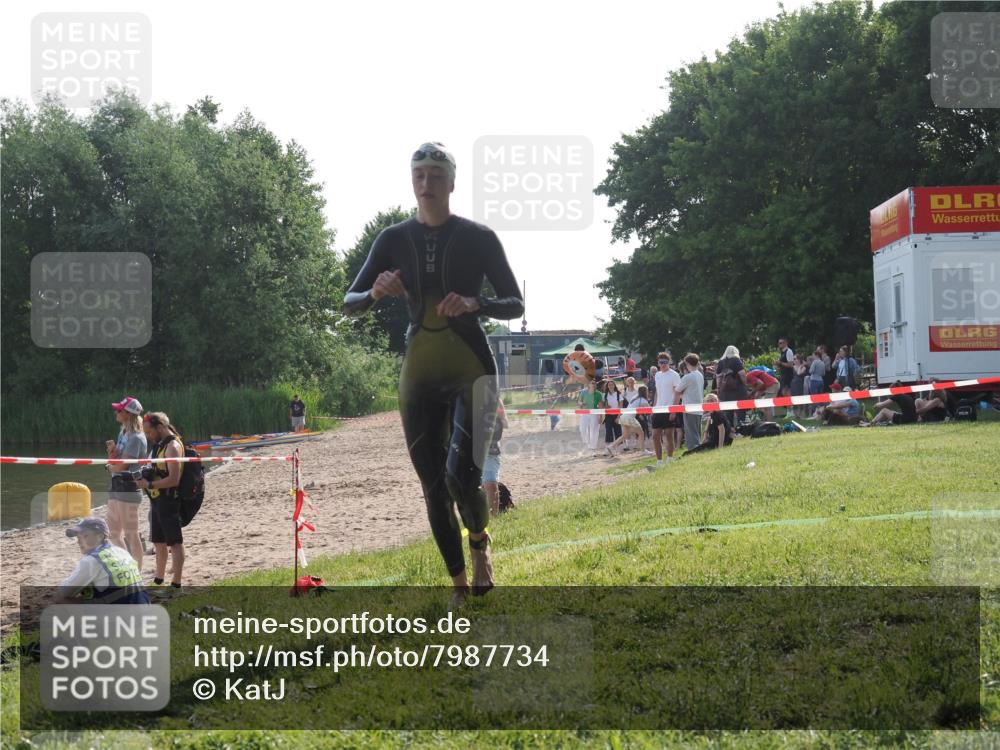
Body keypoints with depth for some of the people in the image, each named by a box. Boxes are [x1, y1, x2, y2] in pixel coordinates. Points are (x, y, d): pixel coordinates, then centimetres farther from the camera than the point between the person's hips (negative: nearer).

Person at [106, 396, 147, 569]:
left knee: (131, 534, -3)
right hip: (116, 486, 10)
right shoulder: (123, 433, 13)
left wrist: (110, 466, 2)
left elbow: (121, 466, -19)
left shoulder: (136, 438, -16)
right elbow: (114, 461, 11)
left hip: (128, 488, -10)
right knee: (113, 533, 16)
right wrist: (113, 451, -10)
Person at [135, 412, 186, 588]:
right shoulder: (159, 444, 13)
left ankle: (176, 583, -1)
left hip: (169, 500, -10)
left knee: (175, 542, -4)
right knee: (159, 541, 18)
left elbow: (174, 479, -24)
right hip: (157, 500, 10)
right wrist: (145, 478, 5)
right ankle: (158, 579, 30)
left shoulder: (172, 446, -17)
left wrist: (149, 484, -19)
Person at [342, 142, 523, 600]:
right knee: (433, 487, 4)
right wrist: (376, 292, -19)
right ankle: (460, 588, 19)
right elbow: (350, 304, 3)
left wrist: (475, 304, -22)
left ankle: (479, 543, 15)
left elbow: (516, 305, -2)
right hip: (419, 375, 3)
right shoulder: (395, 239, 3)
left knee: (460, 477, -19)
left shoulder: (478, 238, -4)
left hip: (471, 369, -3)